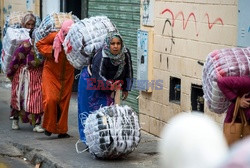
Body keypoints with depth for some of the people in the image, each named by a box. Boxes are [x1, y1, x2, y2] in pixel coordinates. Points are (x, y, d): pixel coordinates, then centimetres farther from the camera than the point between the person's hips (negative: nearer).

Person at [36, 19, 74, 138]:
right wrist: (50, 50, -18)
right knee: (50, 99, -15)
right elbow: (39, 45, -1)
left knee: (64, 102, 6)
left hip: (67, 75, 2)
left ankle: (61, 130, 18)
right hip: (51, 72, -2)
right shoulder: (54, 37, -15)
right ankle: (49, 126, 6)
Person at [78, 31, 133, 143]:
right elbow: (99, 76, -41)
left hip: (109, 82, 5)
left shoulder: (125, 54, -16)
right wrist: (110, 85, -53)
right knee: (90, 110, -4)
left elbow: (128, 72, -2)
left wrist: (126, 89, 1)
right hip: (90, 82, -5)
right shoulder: (101, 56, -34)